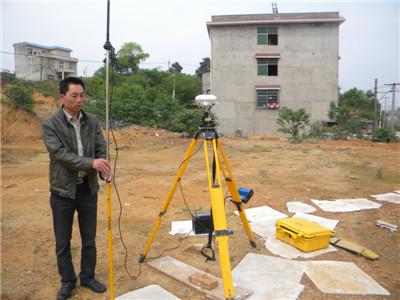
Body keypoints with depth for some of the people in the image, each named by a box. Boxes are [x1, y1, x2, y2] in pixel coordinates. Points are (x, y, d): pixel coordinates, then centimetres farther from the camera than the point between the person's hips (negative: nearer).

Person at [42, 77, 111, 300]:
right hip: (63, 190, -3)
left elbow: (102, 149, 0)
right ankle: (68, 281, 29)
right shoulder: (50, 124, -9)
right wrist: (91, 163, -30)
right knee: (63, 241, 10)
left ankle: (88, 277, 32)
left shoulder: (92, 121, 3)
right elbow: (60, 153, -20)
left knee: (89, 238, 14)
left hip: (88, 188, 3)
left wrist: (104, 169, -20)